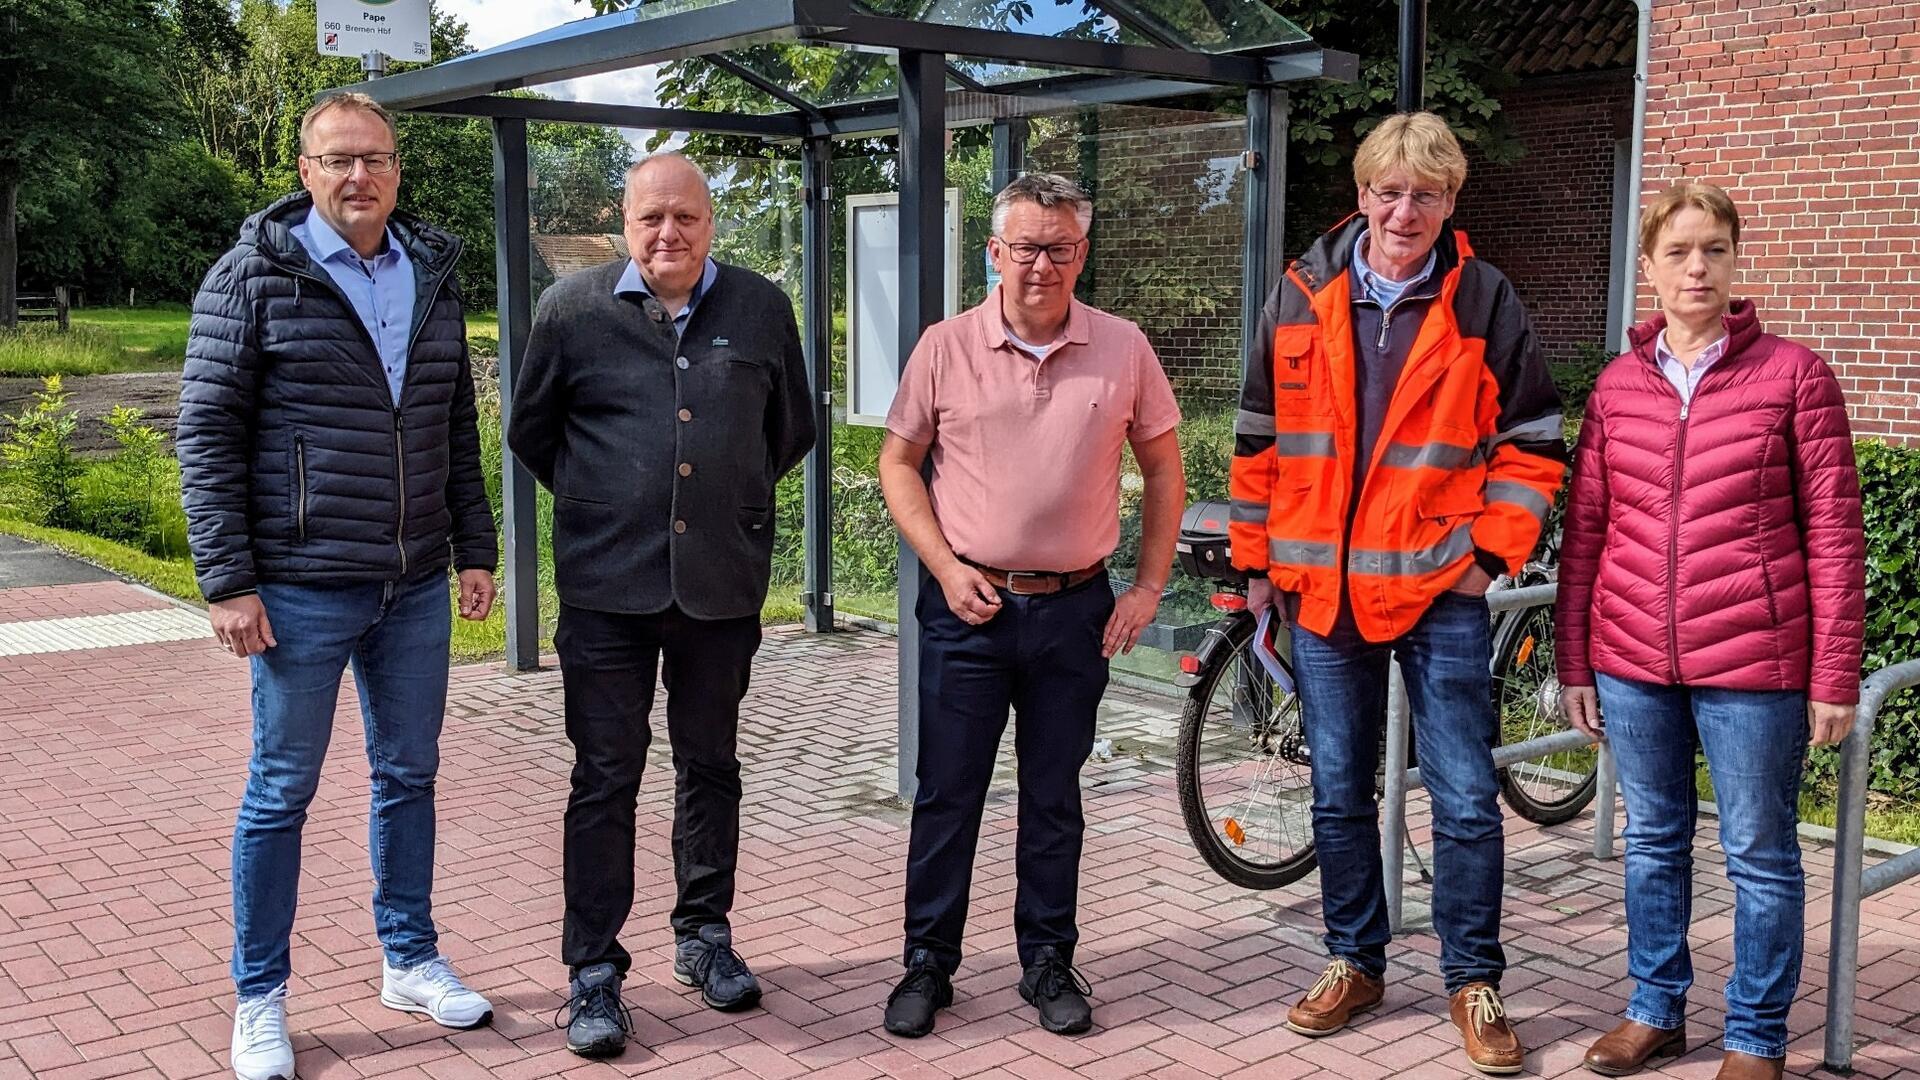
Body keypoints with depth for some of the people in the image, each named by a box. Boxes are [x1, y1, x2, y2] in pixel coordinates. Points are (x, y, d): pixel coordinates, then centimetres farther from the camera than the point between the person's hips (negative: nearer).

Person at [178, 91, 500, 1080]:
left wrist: (474, 549, 11)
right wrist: (228, 581, -12)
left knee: (409, 775, 14)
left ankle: (410, 961, 31)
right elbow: (208, 434, -7)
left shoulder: (432, 278, 9)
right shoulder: (253, 277, -6)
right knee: (281, 791, 5)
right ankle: (259, 1001, 20)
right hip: (302, 589, -5)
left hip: (417, 589, 5)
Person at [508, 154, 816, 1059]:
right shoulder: (572, 308, -1)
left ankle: (703, 937, 30)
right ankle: (593, 970, 12)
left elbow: (792, 433, 16)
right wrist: (601, 506, 12)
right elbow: (531, 432, 11)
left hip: (722, 582, 2)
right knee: (605, 778, 2)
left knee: (710, 766, 14)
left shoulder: (762, 309, 3)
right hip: (607, 585, -2)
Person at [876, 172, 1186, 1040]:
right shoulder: (946, 347, -2)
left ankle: (1048, 963, 25)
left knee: (1054, 798, 12)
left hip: (1075, 609, 1)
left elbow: (1163, 468, 8)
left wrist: (1150, 586, 3)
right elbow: (898, 464, 4)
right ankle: (928, 964, 19)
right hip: (968, 605, -1)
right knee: (947, 796, 6)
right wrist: (946, 568, -6)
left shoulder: (1123, 350, 0)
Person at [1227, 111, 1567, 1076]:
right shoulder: (1302, 295, 2)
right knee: (1338, 795, 12)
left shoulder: (1484, 302, -3)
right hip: (1321, 589, 3)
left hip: (1439, 594, -2)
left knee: (1465, 797, 1)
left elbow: (1533, 444, 2)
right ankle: (1355, 962, 28)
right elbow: (1260, 437, 8)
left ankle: (1474, 981, 17)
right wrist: (1258, 560, 8)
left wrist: (1491, 553, -6)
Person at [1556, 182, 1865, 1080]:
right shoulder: (1617, 385, 6)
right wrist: (1573, 662, 7)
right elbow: (1584, 531, 8)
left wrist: (1835, 676, -7)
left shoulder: (1793, 375, -3)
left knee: (1760, 855, 8)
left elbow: (1834, 534, -4)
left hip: (1751, 665, -3)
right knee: (1652, 843, 15)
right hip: (1632, 661, 3)